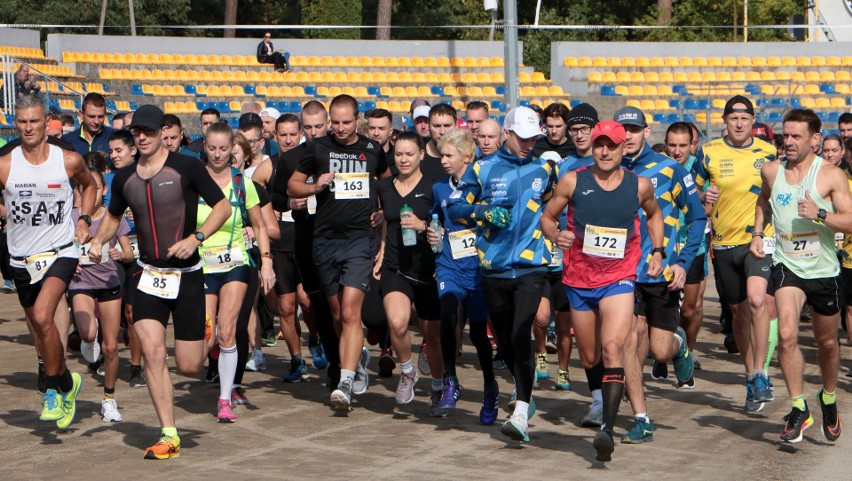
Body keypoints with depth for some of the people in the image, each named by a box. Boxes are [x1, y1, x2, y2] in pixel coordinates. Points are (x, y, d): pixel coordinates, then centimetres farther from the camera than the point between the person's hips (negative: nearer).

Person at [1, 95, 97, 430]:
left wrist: (83, 219, 4)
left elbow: (88, 185, 16)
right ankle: (66, 383, 36)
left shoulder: (69, 161, -5)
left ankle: (54, 389, -10)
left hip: (60, 252, -3)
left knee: (42, 317, -24)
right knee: (38, 327, 14)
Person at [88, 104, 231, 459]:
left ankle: (207, 333, 37)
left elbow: (223, 206, -6)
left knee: (189, 367, -1)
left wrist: (196, 238, -19)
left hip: (187, 275, -3)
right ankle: (169, 435, -7)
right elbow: (113, 216, 22)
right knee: (152, 351, -14)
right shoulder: (124, 179, 5)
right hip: (149, 275, 3)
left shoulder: (186, 168, -9)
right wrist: (98, 241, 3)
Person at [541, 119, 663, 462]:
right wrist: (555, 235, -17)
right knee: (589, 358, 14)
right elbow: (547, 217, 5)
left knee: (612, 347, -23)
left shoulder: (640, 185, -1)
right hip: (579, 279, 2)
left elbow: (653, 214, 20)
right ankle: (599, 403, 48)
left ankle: (607, 429, -30)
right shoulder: (572, 182, -5)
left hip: (619, 279, -2)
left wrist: (658, 251, 8)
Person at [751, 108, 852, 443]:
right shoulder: (771, 171, 2)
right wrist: (758, 233, 11)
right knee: (786, 334, -21)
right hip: (786, 265, 1)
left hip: (823, 269, -1)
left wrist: (820, 215, -28)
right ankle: (798, 409, -12)